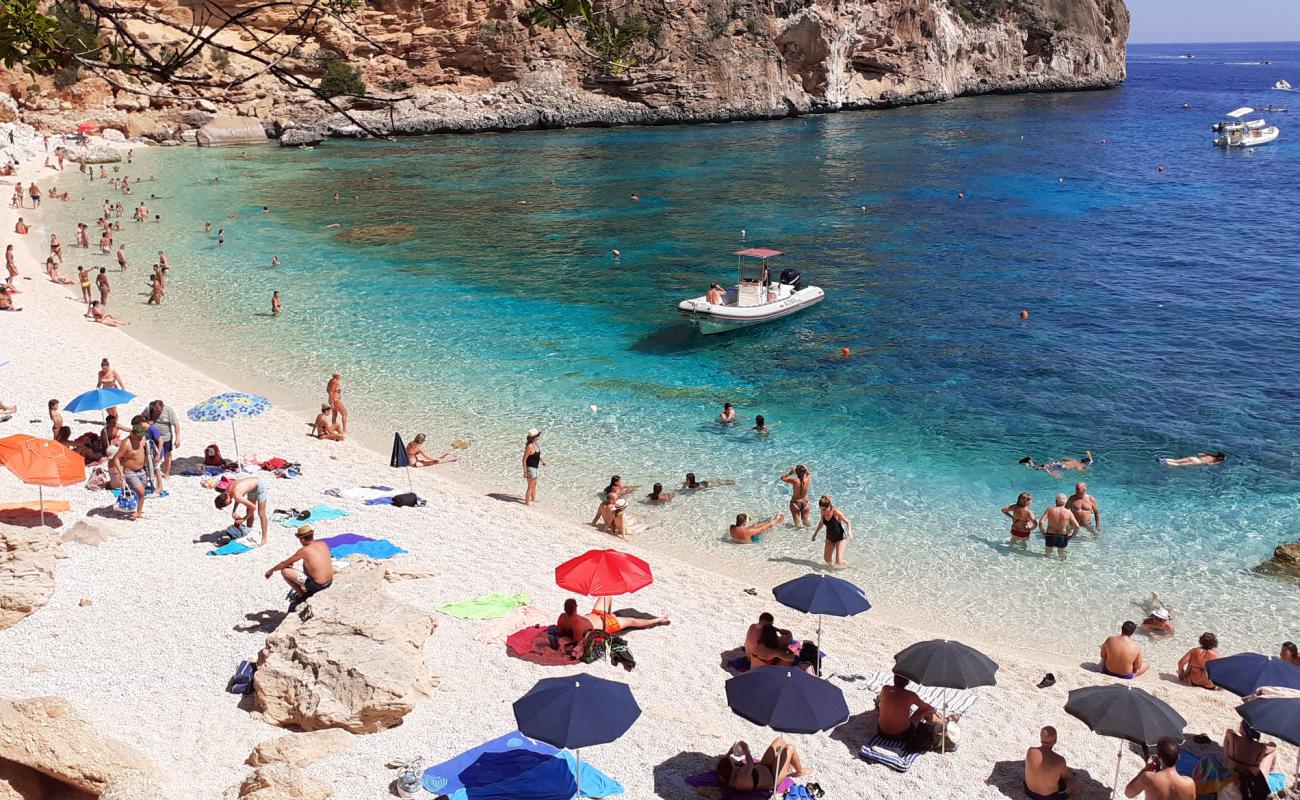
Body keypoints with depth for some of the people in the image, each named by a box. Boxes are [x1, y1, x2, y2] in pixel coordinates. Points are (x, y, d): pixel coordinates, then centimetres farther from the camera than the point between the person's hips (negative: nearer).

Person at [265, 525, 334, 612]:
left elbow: (284, 564, -2)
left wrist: (271, 570, 16)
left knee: (284, 571, -1)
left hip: (317, 585, -7)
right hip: (330, 581, 7)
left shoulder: (304, 550, -13)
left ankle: (301, 595, 10)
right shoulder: (323, 544, 4)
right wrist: (292, 560, 31)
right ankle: (307, 591, 25)